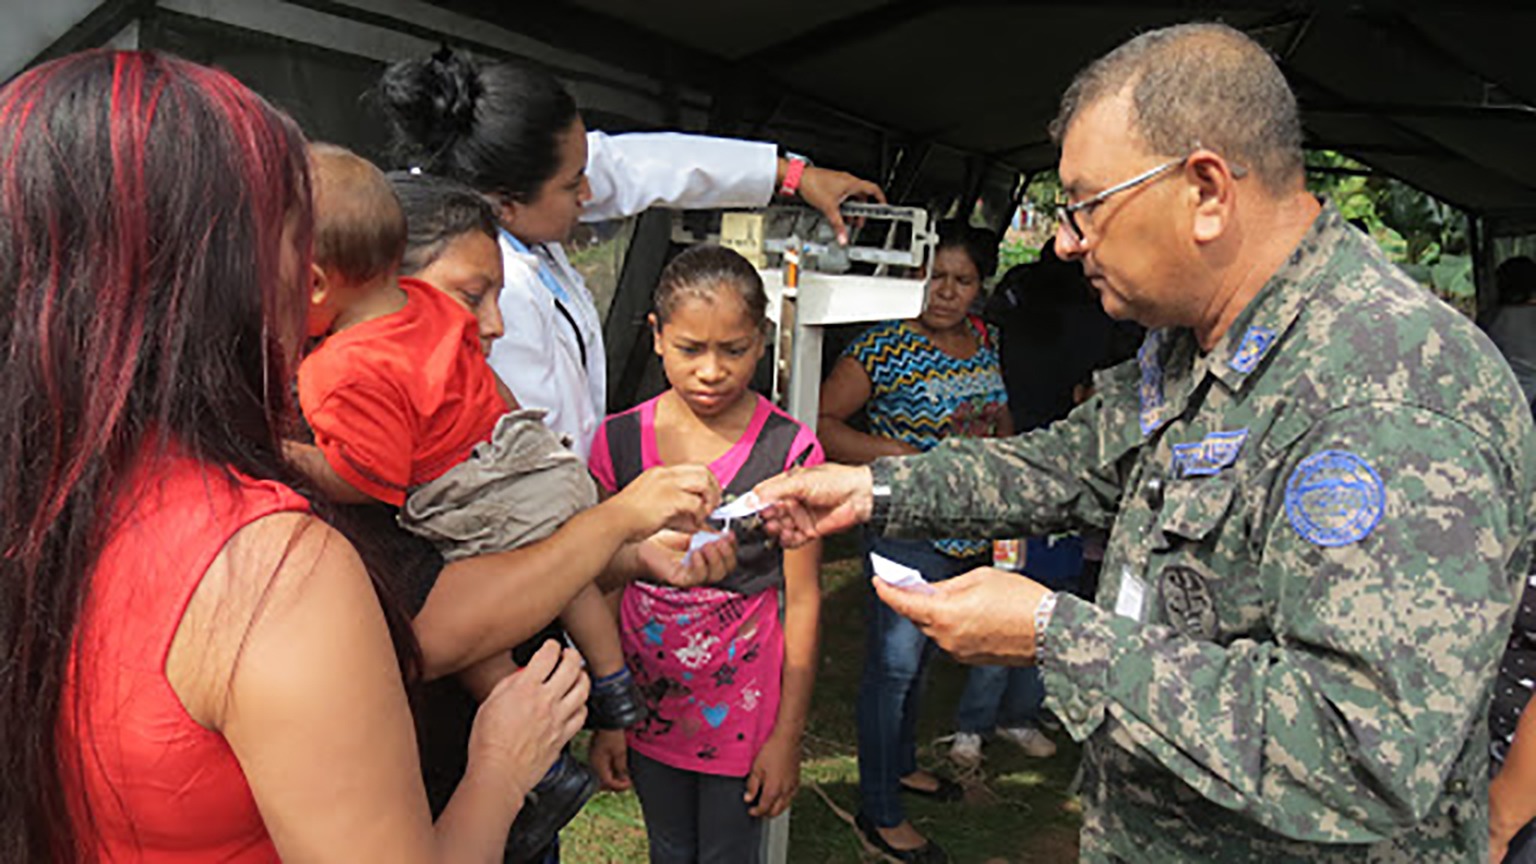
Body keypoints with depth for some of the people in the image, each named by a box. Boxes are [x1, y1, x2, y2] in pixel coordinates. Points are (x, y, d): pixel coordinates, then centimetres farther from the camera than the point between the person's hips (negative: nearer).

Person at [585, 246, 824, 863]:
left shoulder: (789, 451, -14)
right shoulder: (619, 442, -6)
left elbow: (802, 601, -9)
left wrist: (788, 735, -6)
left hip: (742, 704, -2)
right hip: (646, 696, 3)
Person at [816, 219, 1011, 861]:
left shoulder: (985, 340, 7)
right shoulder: (886, 348, -14)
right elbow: (820, 421, -17)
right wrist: (895, 454, -24)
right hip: (907, 532, -7)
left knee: (921, 657, 22)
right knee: (894, 663, 1)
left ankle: (902, 764, 43)